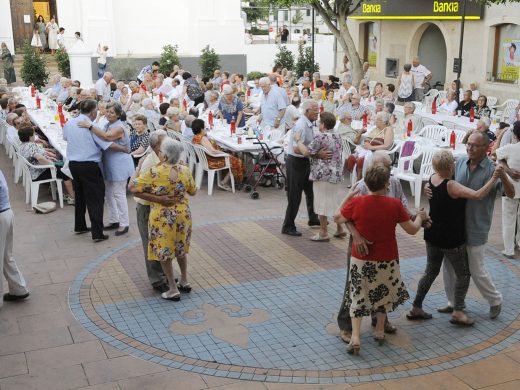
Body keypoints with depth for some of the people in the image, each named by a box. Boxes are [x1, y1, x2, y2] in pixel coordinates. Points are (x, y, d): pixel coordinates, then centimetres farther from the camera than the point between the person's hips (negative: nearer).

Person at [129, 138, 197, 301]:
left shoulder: (154, 172, -19)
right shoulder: (185, 170, -5)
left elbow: (132, 187, -11)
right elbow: (193, 191, 10)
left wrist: (134, 175, 8)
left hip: (163, 218, -5)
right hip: (183, 215, 5)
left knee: (164, 253, 9)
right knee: (180, 248, 24)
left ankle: (173, 290, 12)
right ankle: (185, 282, 33)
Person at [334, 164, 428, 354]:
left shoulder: (356, 202, -15)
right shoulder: (394, 205, -14)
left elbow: (337, 219, 1)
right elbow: (412, 230, -4)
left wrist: (348, 197, 13)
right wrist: (420, 217, 16)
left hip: (361, 259, -1)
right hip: (386, 260, 1)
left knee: (358, 296, 11)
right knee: (383, 292, 24)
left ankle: (355, 336, -2)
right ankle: (380, 331, 35)